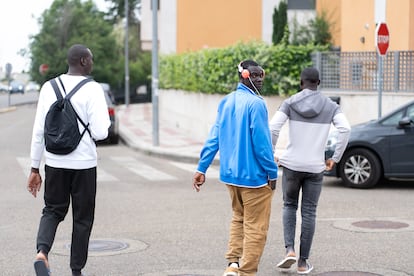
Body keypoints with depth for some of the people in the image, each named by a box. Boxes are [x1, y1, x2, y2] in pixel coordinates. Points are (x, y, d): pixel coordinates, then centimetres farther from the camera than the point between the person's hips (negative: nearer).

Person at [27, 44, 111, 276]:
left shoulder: (49, 87, 3)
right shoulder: (92, 89, -10)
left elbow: (39, 131, 4)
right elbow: (100, 132, -16)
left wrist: (35, 169, 9)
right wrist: (106, 122, 8)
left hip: (54, 163, 3)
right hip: (84, 163, -3)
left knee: (53, 211, 17)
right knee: (83, 218, 11)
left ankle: (42, 251, -9)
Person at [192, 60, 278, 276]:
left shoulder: (226, 102, 8)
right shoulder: (256, 104, -16)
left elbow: (213, 137, 7)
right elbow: (261, 142, -18)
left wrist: (202, 167, 8)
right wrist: (272, 173, -10)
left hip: (230, 174, 8)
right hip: (253, 175, -8)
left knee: (238, 218, 22)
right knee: (255, 227, 2)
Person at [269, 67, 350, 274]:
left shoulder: (290, 103, -1)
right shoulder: (330, 106, 3)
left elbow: (273, 128, -12)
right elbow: (344, 129, -10)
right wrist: (336, 158, -1)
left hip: (291, 164, 0)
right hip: (315, 167, 1)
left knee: (289, 205, 18)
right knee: (309, 212, 9)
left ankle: (290, 249, 0)